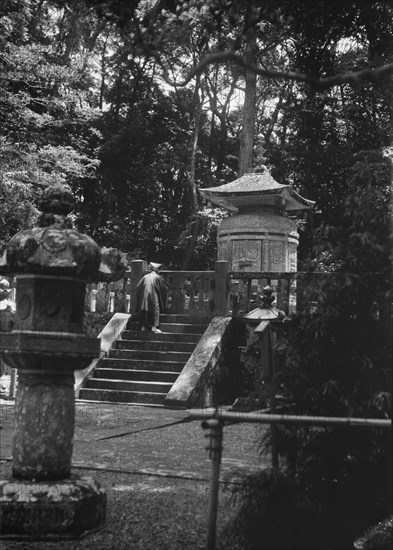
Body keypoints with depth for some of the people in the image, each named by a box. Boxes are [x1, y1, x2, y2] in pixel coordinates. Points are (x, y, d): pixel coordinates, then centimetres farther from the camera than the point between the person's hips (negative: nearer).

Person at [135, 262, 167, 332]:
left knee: (144, 311, 10)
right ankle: (154, 327, -9)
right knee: (155, 311, -1)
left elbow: (138, 287, 12)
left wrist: (138, 297, 24)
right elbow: (163, 288, 7)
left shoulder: (145, 277, 12)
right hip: (153, 296, -4)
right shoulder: (158, 277, 2)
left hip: (143, 296, 4)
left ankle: (143, 326, 8)